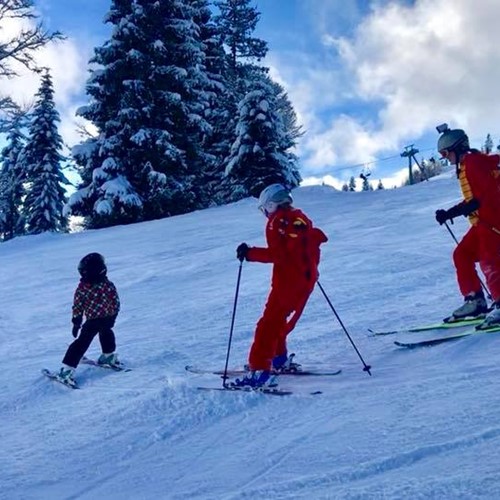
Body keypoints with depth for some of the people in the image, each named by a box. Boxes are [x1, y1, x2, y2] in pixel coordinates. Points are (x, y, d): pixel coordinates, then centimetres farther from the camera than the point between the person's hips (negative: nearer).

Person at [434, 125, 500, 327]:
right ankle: (474, 300, 10)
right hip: (482, 220, 10)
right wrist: (451, 213, 14)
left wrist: (454, 212, -25)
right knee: (462, 255, 9)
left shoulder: (473, 162, -12)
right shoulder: (466, 166, 18)